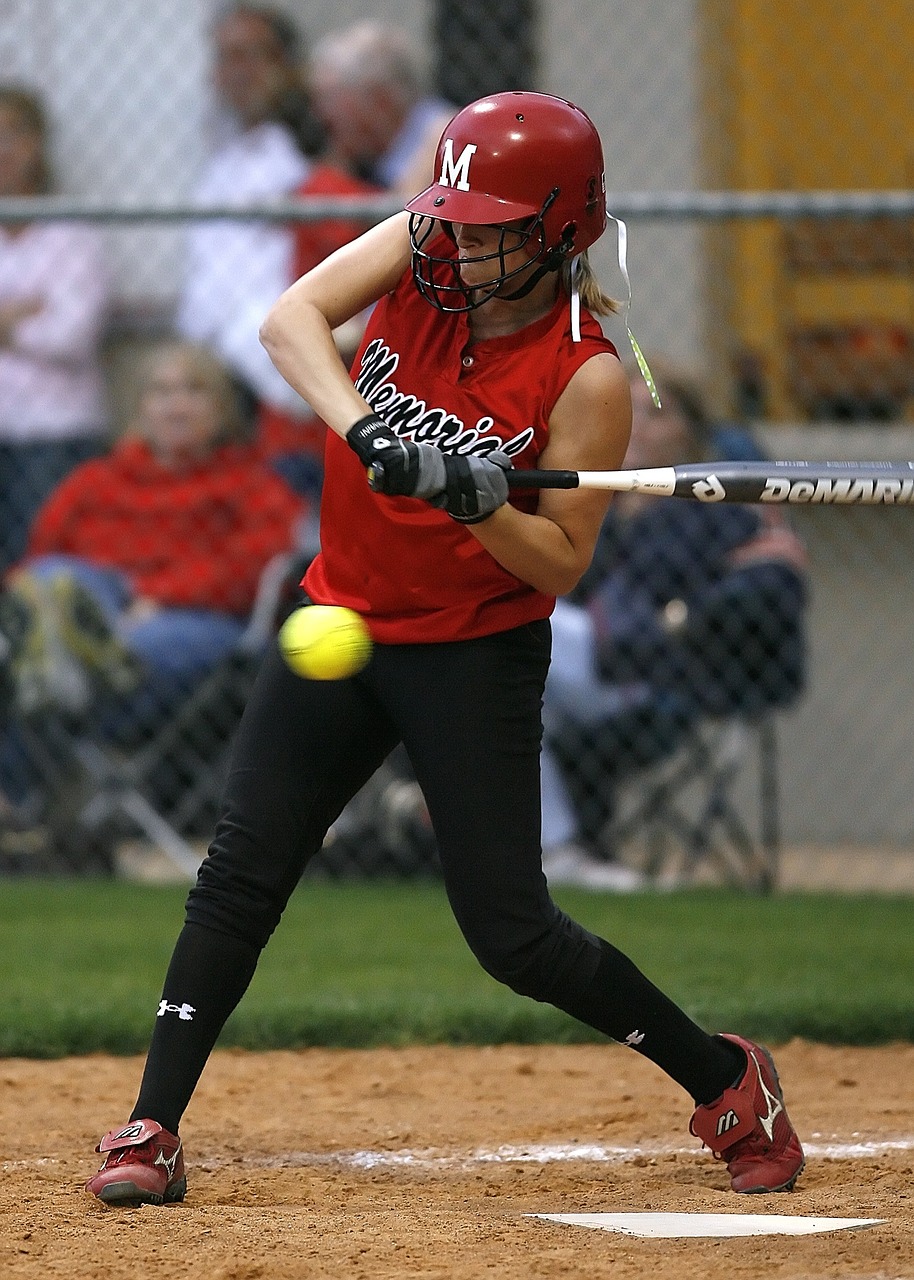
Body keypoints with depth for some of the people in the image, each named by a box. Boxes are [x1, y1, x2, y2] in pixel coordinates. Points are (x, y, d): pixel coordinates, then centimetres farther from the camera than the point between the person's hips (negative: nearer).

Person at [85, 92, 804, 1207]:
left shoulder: (586, 377, -17)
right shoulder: (424, 255, -6)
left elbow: (560, 565, -15)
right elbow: (291, 317, -22)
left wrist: (480, 498, -33)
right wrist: (363, 427, -37)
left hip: (478, 656, -4)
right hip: (339, 621, 4)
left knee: (512, 934, -4)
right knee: (240, 874, -5)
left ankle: (725, 1081, 15)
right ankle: (150, 1133, -1)